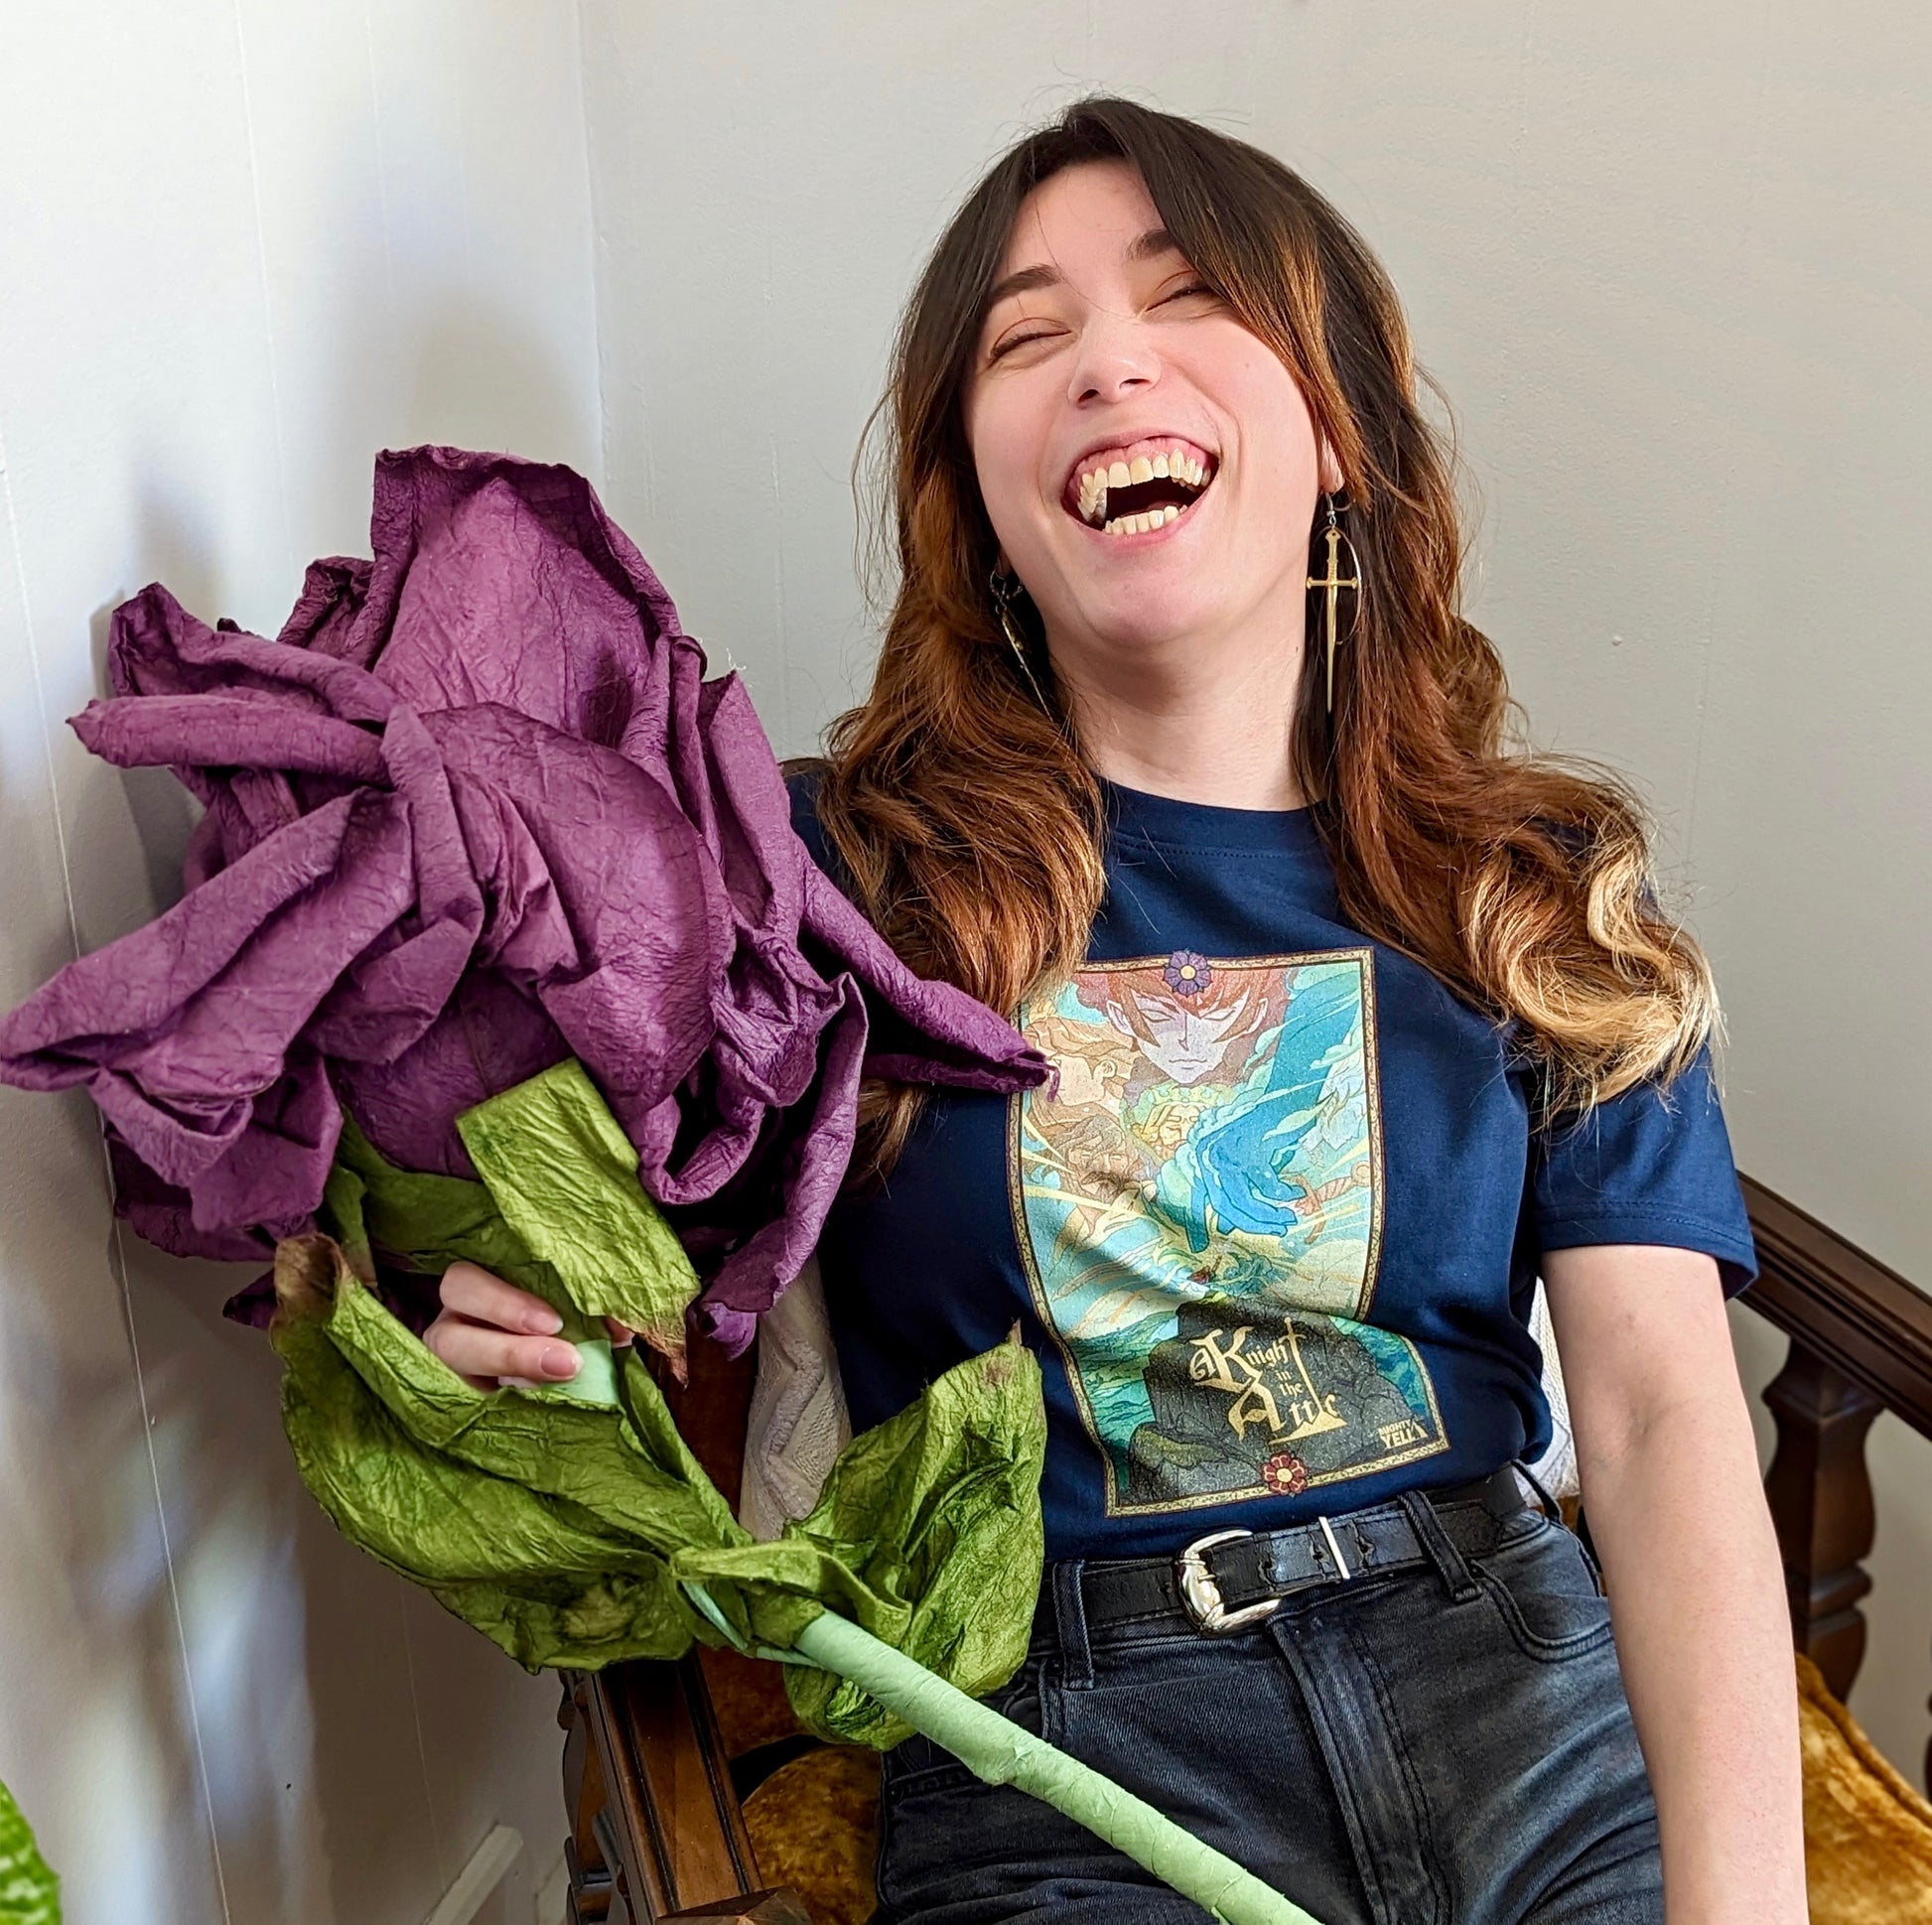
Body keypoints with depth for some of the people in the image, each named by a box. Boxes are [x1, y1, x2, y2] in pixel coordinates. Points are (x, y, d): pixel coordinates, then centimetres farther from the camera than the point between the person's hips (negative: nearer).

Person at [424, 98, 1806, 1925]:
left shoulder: (1538, 898, 3)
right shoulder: (837, 867, -3)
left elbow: (1662, 1410, -5)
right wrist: (495, 1326, -20)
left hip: (1532, 1684, 3)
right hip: (1068, 1764, -2)